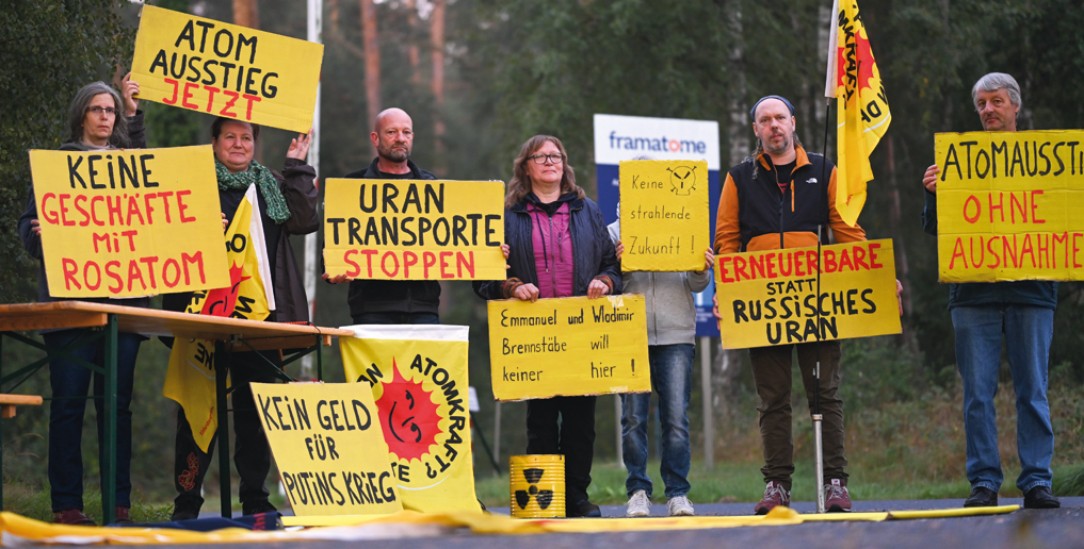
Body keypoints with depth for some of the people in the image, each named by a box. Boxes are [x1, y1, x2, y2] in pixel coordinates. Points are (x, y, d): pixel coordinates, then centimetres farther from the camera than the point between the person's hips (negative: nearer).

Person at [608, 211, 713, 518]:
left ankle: (678, 493, 1)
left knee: (676, 418, -4)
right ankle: (638, 492, 6)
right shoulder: (615, 233, 7)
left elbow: (696, 285, 10)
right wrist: (617, 263, -17)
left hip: (676, 335, 0)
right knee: (634, 418, 0)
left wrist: (702, 271, -11)